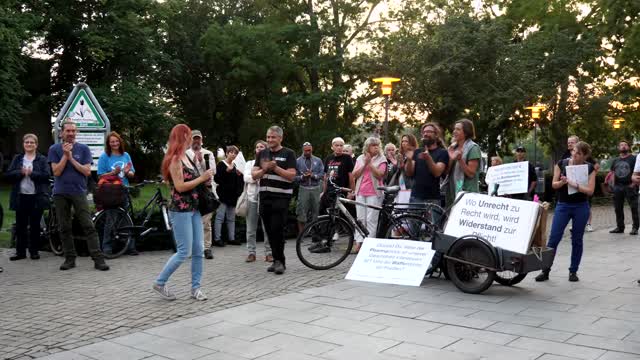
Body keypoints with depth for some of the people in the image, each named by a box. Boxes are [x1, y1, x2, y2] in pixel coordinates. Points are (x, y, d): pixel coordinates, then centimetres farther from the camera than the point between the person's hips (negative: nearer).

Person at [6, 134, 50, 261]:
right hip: (21, 197, 3)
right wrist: (21, 172, -13)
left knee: (35, 225, 5)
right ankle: (20, 252, 12)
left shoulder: (42, 159, 4)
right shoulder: (17, 159, 12)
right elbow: (8, 174, 4)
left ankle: (34, 251, 13)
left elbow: (47, 175, -8)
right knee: (20, 226, 5)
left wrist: (32, 173, -18)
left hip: (36, 197, -2)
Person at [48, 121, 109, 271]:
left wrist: (71, 158, -9)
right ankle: (70, 258, 14)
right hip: (60, 193, 1)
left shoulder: (83, 149, 5)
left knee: (88, 226, -7)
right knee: (65, 228, 5)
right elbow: (57, 171, -4)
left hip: (79, 192, -1)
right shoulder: (54, 149, 6)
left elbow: (87, 171, -4)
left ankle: (98, 259, -10)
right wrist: (65, 155, -11)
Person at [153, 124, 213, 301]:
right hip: (180, 210, -8)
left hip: (194, 209, 8)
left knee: (199, 250, 6)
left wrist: (205, 179, 8)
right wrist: (202, 178, -13)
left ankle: (195, 288, 14)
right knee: (184, 252, -6)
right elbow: (180, 186, -18)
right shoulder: (174, 159, -12)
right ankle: (160, 283, 9)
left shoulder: (185, 157, 13)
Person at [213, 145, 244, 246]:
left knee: (231, 218, 9)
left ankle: (231, 238, 13)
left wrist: (240, 175, 3)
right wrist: (226, 171, -22)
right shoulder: (221, 164, -5)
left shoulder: (235, 166, 16)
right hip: (223, 195, -7)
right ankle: (217, 238, -5)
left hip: (232, 195, 7)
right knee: (220, 217, -8)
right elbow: (216, 179, -14)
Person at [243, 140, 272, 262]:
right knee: (251, 228, 3)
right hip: (252, 197, 2)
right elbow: (246, 178, 1)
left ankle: (269, 252, 3)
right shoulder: (249, 163, 17)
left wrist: (255, 178, -10)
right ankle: (251, 252, 9)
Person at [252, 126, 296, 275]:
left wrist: (275, 168, -18)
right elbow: (254, 175, 8)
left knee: (277, 229, -12)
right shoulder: (262, 154, 14)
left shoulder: (288, 154, 0)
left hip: (281, 197, -5)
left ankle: (280, 261, -2)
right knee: (269, 230, 7)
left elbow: (291, 176, -8)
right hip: (264, 196, 5)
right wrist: (264, 169, -11)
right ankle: (277, 260, 16)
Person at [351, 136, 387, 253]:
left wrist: (370, 163, -14)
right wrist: (365, 164, -7)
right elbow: (355, 175, 4)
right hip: (360, 192, 4)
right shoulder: (360, 158, 13)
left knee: (371, 219, -6)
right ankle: (359, 243, 2)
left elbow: (379, 174, -10)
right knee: (360, 218, 2)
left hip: (374, 193, -4)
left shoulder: (381, 159, 3)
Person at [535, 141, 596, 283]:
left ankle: (573, 271, 19)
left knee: (577, 240, 7)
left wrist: (574, 184, -22)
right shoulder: (561, 164, 0)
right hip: (563, 205, 0)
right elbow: (554, 185, 0)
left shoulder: (589, 168, -2)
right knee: (553, 238, -4)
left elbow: (590, 190, -10)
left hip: (581, 207, 0)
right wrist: (562, 182, -20)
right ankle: (545, 271, 2)